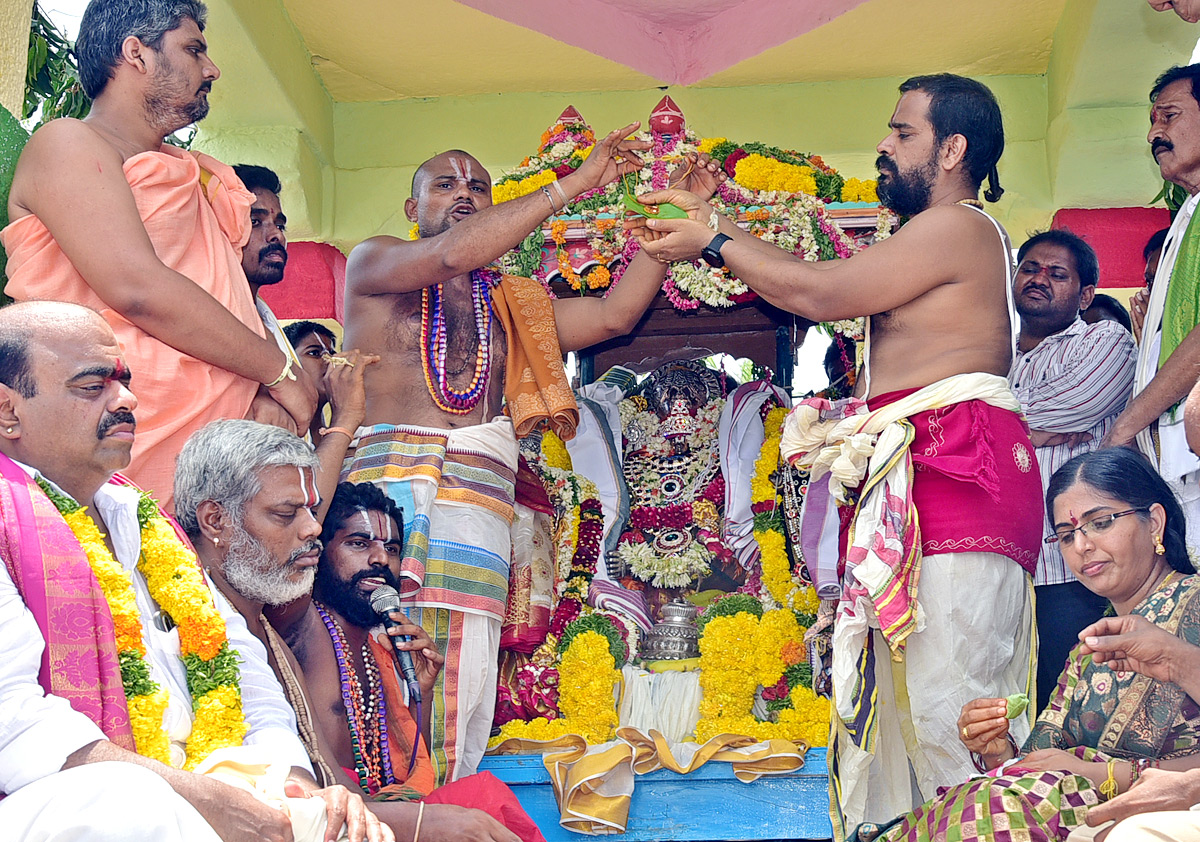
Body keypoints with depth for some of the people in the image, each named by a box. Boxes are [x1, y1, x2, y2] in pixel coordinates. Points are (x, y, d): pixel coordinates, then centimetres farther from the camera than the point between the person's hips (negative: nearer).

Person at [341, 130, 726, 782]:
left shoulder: (510, 303, 26)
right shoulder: (372, 263, 14)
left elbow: (614, 314, 15)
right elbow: (449, 254, -5)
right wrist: (574, 184, -4)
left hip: (479, 503, 4)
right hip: (386, 478, -4)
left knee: (458, 697, -6)